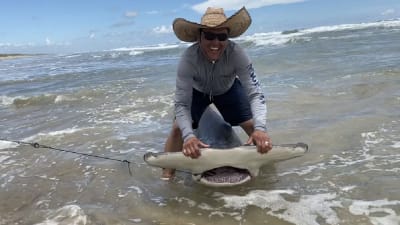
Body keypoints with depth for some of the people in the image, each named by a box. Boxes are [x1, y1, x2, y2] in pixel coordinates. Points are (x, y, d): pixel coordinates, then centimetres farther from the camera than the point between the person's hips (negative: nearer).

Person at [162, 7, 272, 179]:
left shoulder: (236, 53, -37)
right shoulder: (188, 58, -38)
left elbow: (255, 93, -37)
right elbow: (181, 104, -38)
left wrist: (260, 128, -53)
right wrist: (188, 135, -56)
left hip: (228, 88, 1)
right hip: (196, 91, 0)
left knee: (253, 125, -12)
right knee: (179, 127, -18)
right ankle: (166, 175, -1)